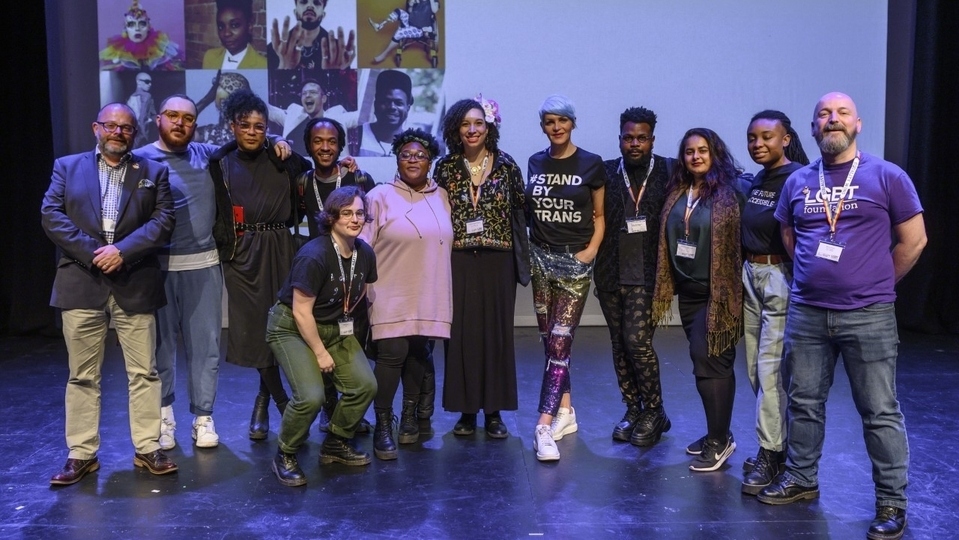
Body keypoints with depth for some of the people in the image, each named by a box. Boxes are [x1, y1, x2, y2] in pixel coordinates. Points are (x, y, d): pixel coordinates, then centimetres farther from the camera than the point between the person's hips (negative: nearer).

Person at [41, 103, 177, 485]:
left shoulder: (153, 172, 10)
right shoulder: (67, 167, 11)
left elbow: (163, 220, -2)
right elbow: (51, 215, -1)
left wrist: (122, 250, -15)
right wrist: (92, 252, -12)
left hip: (135, 285, 0)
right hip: (81, 284, 0)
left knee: (143, 372, 3)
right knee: (82, 376, 6)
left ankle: (147, 449, 13)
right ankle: (82, 454, 15)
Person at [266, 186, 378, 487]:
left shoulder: (365, 253, -5)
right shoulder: (314, 256, -26)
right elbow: (301, 312, -21)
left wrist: (345, 322, 8)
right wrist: (321, 352, -15)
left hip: (335, 327, 7)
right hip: (292, 327, -7)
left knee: (365, 385, -6)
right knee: (311, 396, -23)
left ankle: (335, 444, 18)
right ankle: (285, 456, 3)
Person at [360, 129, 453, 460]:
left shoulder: (441, 197, 10)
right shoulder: (380, 196, -3)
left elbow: (447, 242, 15)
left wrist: (443, 288, 13)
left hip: (429, 297, 4)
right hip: (392, 296, -4)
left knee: (420, 354, 9)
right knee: (392, 355, -8)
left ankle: (410, 415, 27)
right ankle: (382, 426, 5)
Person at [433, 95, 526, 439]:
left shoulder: (506, 166, 3)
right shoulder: (446, 167, 5)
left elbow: (521, 211, 6)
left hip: (497, 260, 0)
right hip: (458, 262, 0)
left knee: (496, 332, 3)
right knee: (461, 333, 1)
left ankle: (494, 411, 15)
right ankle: (466, 410, 14)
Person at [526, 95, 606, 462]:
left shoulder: (591, 164, -2)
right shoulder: (535, 163, 8)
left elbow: (599, 215, 3)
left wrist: (591, 249, -11)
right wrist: (526, 247, 3)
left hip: (575, 259, -4)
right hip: (541, 256, 4)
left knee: (560, 340, -10)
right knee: (548, 339, 9)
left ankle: (544, 427, -13)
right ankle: (565, 410, 23)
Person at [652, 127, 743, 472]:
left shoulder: (729, 193, -9)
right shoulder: (677, 192, 9)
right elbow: (667, 238, 16)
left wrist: (728, 289, -13)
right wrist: (668, 284, 13)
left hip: (717, 292, -6)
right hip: (688, 290, 6)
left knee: (708, 360, -7)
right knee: (706, 362, 11)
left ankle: (719, 441, 4)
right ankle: (716, 433, 22)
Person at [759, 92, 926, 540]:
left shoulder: (887, 176, -3)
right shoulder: (797, 182, 8)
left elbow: (913, 240, 1)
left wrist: (875, 285, 6)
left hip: (868, 317, -4)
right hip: (805, 314, 4)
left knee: (879, 412, 2)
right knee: (804, 402, 13)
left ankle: (892, 502, 13)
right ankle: (801, 479, 29)